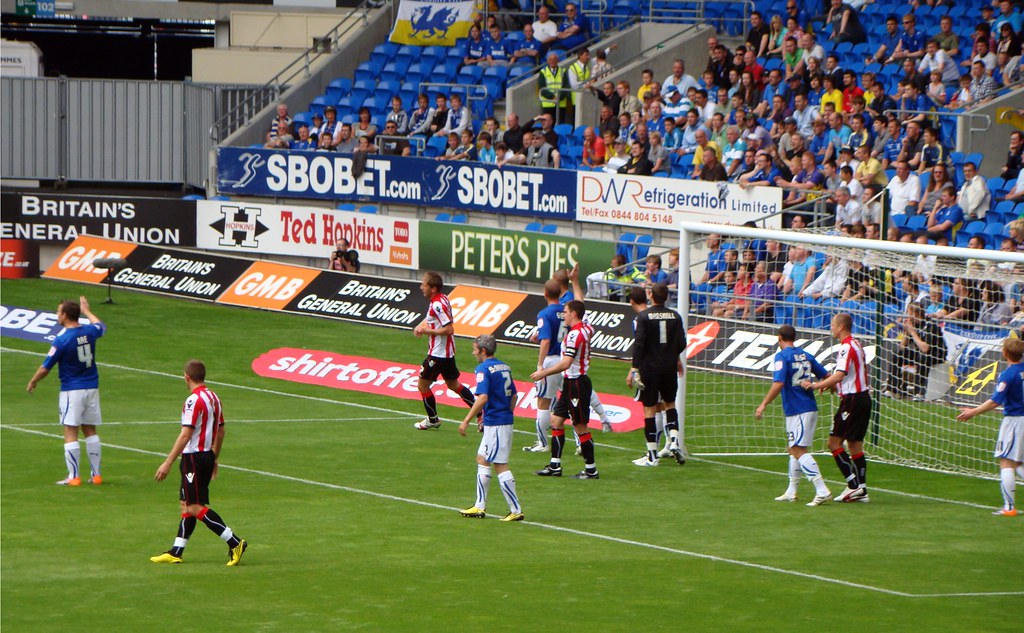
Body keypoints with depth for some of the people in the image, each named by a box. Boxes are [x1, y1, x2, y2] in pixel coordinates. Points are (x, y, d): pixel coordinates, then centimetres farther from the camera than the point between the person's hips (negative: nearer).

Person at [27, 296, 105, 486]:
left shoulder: (62, 340, -16)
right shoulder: (89, 332, 0)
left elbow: (46, 367, -9)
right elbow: (101, 326, 27)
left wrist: (33, 382, 9)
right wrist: (87, 311, 42)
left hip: (71, 390, -6)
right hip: (92, 387, 6)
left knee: (70, 433, -2)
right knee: (90, 431, 12)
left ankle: (73, 476, -4)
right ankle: (96, 474, 12)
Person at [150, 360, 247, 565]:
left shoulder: (194, 400, -16)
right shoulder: (213, 398, 11)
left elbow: (186, 435, -21)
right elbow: (220, 431, 17)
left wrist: (168, 463, -20)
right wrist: (214, 459, 27)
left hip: (194, 457, -10)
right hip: (207, 456, 10)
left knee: (195, 507, -8)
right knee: (187, 504, 14)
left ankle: (235, 543, -13)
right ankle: (176, 552, 16)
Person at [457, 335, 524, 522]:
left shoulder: (484, 369, -14)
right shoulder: (504, 367, 12)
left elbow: (483, 398, -24)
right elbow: (513, 396, 17)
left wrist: (466, 421, -21)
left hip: (494, 423, -9)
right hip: (506, 420, 9)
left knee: (500, 465, -5)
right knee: (482, 459, 17)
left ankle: (516, 510, -4)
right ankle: (480, 507, 20)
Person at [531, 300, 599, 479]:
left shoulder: (574, 335, -20)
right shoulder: (586, 329, 7)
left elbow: (566, 363, -27)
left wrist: (543, 372, -22)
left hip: (576, 383, -10)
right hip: (571, 383, 10)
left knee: (580, 426, -3)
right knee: (556, 419, 11)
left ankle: (591, 469, 3)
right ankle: (555, 466, 13)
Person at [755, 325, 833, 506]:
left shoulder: (782, 357, -9)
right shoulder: (806, 356, 12)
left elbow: (778, 383, -21)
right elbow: (826, 376, 16)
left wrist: (763, 405, -19)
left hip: (796, 411, -8)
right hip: (810, 407, 8)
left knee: (798, 451, -11)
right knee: (794, 449, 19)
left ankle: (822, 491, -22)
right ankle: (791, 492, 23)